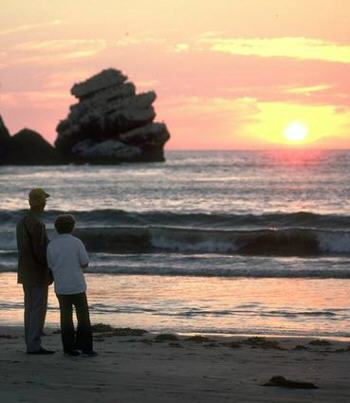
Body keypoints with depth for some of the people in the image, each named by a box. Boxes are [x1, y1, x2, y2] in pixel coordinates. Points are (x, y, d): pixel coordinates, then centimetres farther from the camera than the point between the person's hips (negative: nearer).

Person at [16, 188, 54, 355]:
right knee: (38, 309, -6)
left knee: (30, 309, 10)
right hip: (38, 274, -9)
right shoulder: (37, 224, -19)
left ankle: (31, 345, 11)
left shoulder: (22, 222, 11)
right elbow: (39, 252, -21)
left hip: (26, 273, 9)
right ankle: (34, 345, -7)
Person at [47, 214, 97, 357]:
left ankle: (70, 348, 6)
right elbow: (85, 264, -4)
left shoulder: (51, 245, -1)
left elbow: (51, 266, 5)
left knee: (66, 316, 8)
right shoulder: (77, 242, -8)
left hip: (60, 286, 3)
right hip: (77, 285, -3)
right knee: (83, 316, 5)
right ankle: (84, 346, 1)